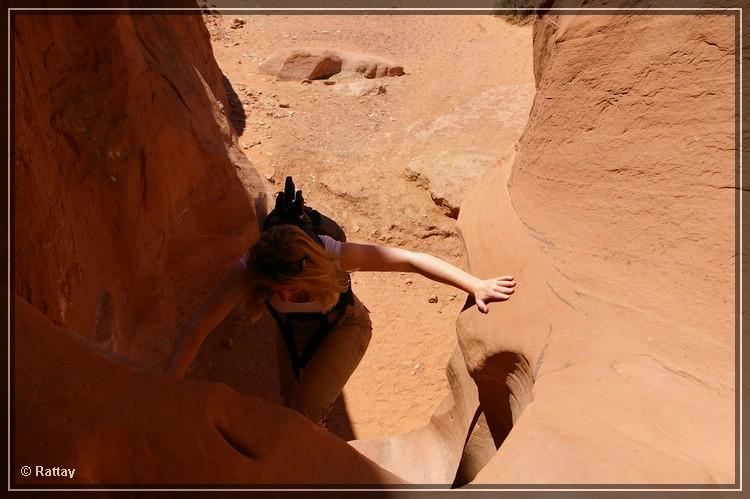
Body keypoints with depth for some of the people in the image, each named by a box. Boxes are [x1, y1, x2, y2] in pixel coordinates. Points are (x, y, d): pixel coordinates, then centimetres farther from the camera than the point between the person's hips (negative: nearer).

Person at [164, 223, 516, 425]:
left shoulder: (333, 255, -41)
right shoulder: (248, 271, -36)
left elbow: (410, 260, -34)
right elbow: (200, 325, -33)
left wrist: (476, 286, -33)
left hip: (344, 326, -3)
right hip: (293, 330, 3)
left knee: (307, 408, -19)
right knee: (293, 405, 16)